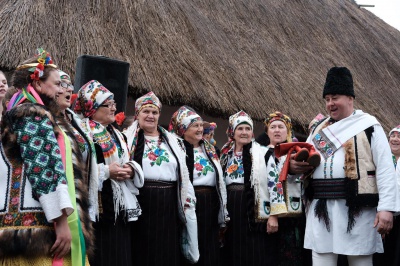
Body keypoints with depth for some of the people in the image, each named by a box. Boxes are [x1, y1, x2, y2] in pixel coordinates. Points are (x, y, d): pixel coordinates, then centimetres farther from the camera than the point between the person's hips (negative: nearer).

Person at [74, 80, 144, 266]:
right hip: (97, 206, -8)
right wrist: (106, 172, -19)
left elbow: (128, 161, 24)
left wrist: (131, 169, 1)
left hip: (121, 208, 8)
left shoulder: (116, 134, 20)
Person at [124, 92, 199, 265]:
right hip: (141, 205, -3)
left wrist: (188, 204, 10)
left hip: (168, 208, 4)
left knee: (167, 252, 8)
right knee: (142, 252, 1)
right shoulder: (128, 139, 4)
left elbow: (184, 176, 16)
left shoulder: (172, 141, 15)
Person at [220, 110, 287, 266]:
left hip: (256, 213, -4)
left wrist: (273, 215, -13)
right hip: (231, 213, 5)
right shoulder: (226, 156, 13)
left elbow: (274, 183, -7)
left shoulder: (263, 153, -2)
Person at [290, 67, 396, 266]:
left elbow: (385, 168, -6)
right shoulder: (318, 128, 17)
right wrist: (294, 165, -1)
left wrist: (386, 207, -15)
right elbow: (306, 161, 24)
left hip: (357, 206, -4)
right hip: (321, 207, 5)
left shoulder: (368, 125, 0)